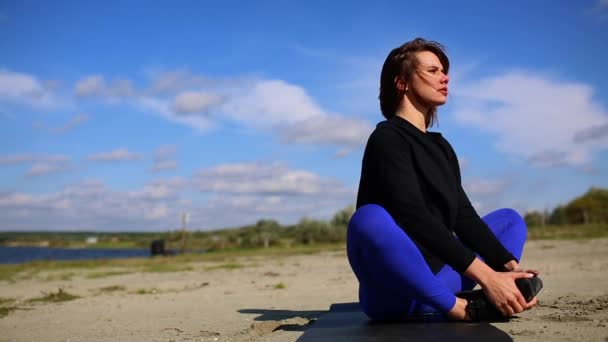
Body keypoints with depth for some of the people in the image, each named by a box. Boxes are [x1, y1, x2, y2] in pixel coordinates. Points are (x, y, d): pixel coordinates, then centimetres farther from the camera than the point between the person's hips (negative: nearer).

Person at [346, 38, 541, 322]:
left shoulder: (441, 147, 16)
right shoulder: (387, 138, -9)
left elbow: (463, 215, 8)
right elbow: (414, 217, -21)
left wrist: (509, 266, -7)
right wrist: (487, 276, -25)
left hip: (433, 279, 8)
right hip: (390, 290, -8)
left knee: (509, 218, 12)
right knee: (370, 219, -37)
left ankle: (485, 300, -16)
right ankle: (461, 308, -20)